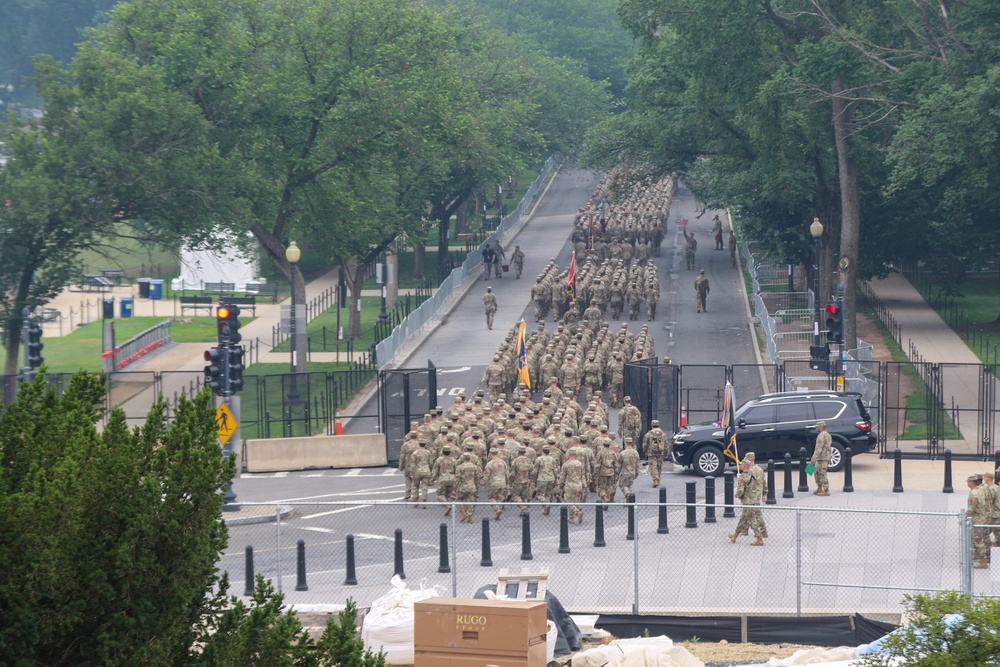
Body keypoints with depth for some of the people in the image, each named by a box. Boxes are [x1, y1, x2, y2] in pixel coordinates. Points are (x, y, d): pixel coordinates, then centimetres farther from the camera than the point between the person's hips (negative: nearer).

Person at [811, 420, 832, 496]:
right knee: (816, 473, 18)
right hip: (826, 457, 10)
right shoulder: (827, 434, 16)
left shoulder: (821, 435, -16)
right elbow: (828, 447, 23)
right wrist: (828, 459, 27)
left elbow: (818, 448, -22)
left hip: (821, 458, -10)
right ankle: (819, 489, 21)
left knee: (822, 474, -6)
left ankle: (826, 491, -4)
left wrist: (813, 459, -21)